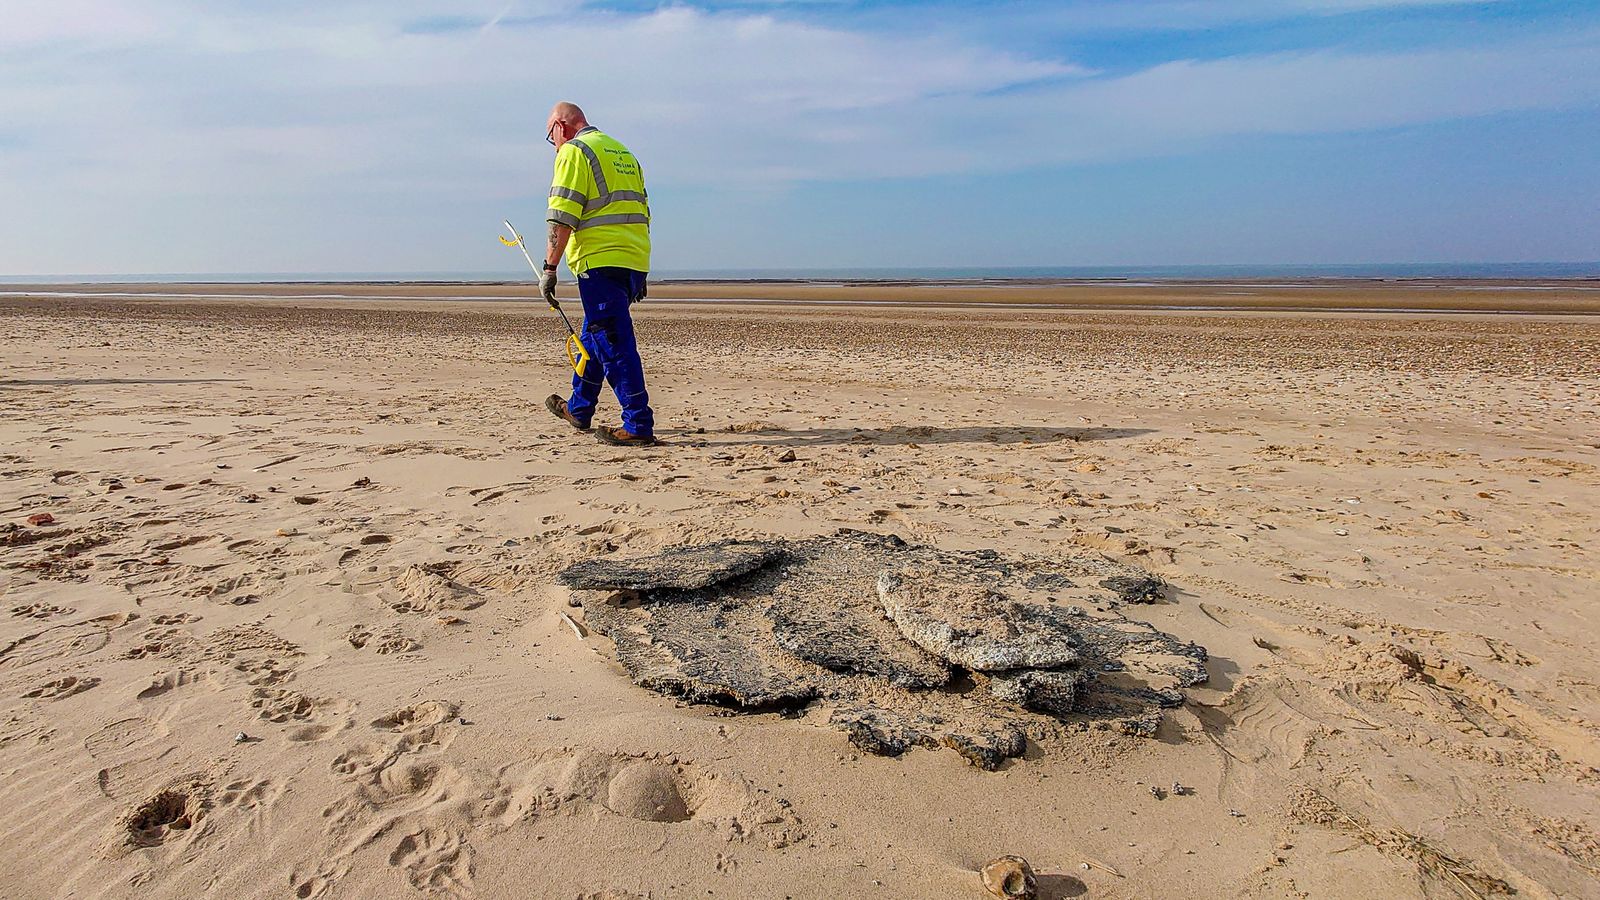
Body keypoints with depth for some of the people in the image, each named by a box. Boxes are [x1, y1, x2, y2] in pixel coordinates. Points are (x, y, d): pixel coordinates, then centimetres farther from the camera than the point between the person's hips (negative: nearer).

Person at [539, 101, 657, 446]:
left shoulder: (573, 151, -2)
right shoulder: (623, 152, 23)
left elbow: (562, 217, -12)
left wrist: (549, 267, -10)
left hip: (600, 261, -9)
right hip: (634, 262, 9)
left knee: (614, 345, -8)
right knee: (593, 336, 20)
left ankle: (638, 425, -9)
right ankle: (578, 410, 33)